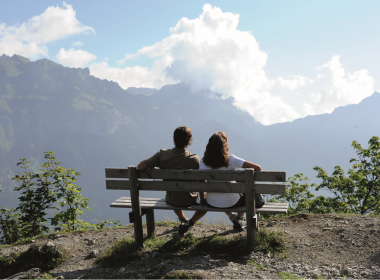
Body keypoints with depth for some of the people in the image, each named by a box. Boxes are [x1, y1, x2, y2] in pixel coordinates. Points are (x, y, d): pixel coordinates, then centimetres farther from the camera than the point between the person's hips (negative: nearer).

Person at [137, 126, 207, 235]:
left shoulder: (162, 154, -18)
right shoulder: (194, 159, -23)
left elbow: (140, 167, -21)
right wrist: (202, 200, 3)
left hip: (171, 200, 4)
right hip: (189, 201, -3)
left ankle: (183, 220, 43)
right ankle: (190, 223, 12)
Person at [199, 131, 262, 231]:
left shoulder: (204, 162, -9)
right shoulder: (230, 159, -19)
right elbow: (257, 168, -22)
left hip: (211, 203, 3)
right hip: (230, 203, -3)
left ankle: (232, 217, 45)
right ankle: (239, 220, 42)